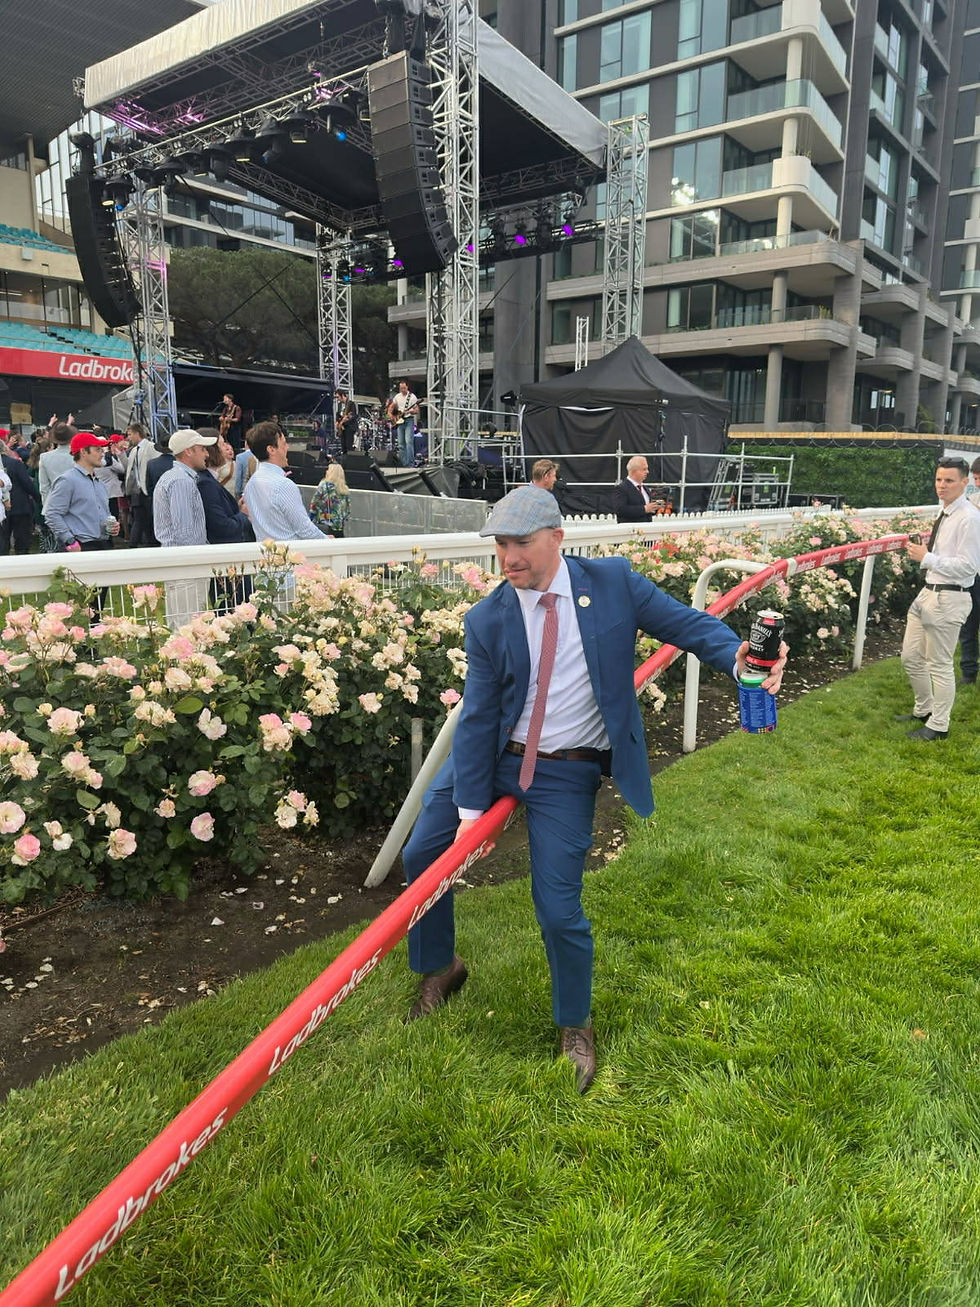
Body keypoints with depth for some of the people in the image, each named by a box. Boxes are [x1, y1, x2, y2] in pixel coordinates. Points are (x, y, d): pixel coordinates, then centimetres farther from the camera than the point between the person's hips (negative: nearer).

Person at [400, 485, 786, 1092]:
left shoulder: (613, 582, -11)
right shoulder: (488, 619, -9)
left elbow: (687, 624, -8)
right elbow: (478, 715, -7)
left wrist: (738, 655, -30)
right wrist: (470, 807, -7)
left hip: (567, 774, -2)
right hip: (492, 756, 3)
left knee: (559, 910, -2)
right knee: (423, 854, 10)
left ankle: (575, 1026, 30)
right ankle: (442, 967, 40)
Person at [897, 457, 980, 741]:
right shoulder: (944, 512, 10)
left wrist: (927, 558, -22)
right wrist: (921, 551, 8)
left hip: (949, 599, -9)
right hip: (927, 592, 9)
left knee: (940, 665, 2)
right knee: (911, 657, 17)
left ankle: (938, 726, 17)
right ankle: (923, 710, 37)